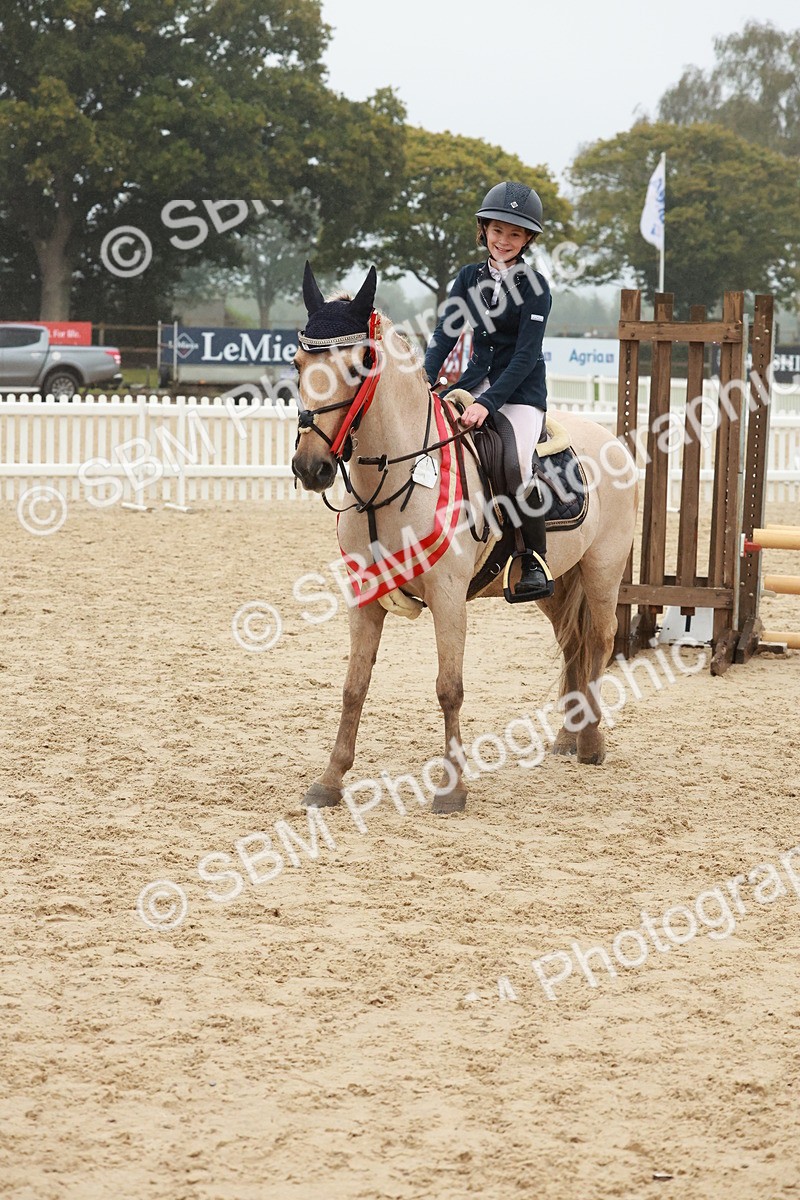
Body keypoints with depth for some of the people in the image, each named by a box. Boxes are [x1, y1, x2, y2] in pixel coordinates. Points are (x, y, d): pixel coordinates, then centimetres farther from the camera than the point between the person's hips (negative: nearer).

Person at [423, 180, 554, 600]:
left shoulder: (534, 286, -8)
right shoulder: (470, 277, 7)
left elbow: (526, 356, -15)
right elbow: (445, 334, 1)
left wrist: (488, 402, -26)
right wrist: (424, 382, -17)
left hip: (521, 389, -5)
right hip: (477, 379, 5)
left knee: (516, 463, -28)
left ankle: (536, 562, -15)